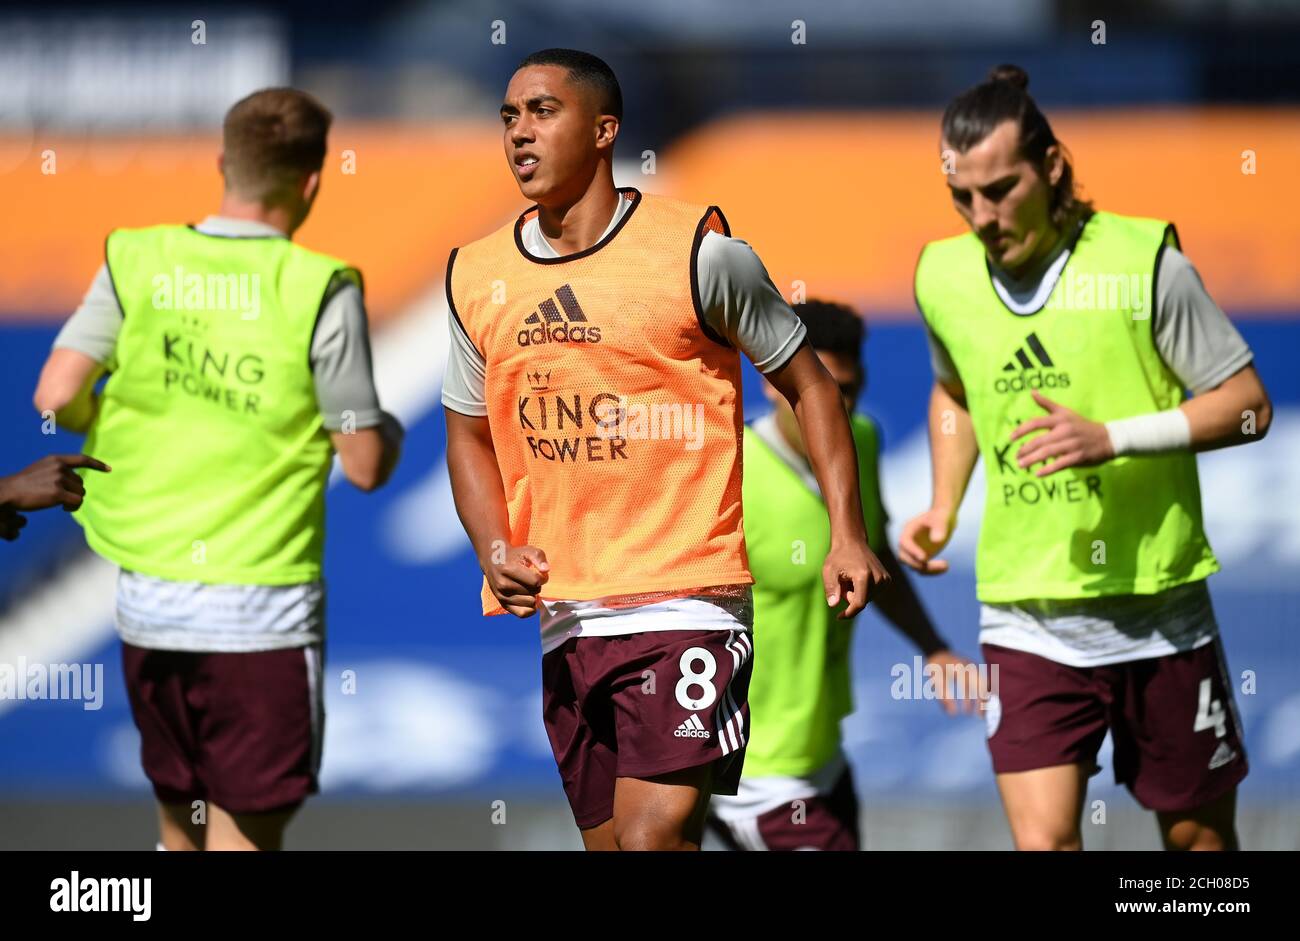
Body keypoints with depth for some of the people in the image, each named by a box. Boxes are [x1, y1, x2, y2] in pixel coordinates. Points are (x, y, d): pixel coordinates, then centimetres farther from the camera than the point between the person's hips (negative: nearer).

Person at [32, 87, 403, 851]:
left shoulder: (137, 263, 0)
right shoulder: (320, 291, -10)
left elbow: (57, 396, -6)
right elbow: (366, 465, -8)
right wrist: (391, 433, 15)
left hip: (148, 600, 4)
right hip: (259, 610, -4)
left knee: (181, 821, 18)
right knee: (246, 833, 0)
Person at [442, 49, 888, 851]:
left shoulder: (699, 251, -4)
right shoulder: (477, 276, 9)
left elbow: (809, 385, 4)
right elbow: (469, 433, 20)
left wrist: (847, 535, -6)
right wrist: (496, 552, 2)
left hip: (685, 598, -5)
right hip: (552, 618, 5)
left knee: (654, 835, -19)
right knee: (607, 839, 9)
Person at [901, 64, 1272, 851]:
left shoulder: (1144, 261, -11)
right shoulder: (943, 277, 2)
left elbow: (1247, 405, -8)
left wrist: (1113, 438, -20)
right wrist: (944, 506, 9)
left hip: (1158, 609, -2)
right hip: (1025, 622, 2)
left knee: (1198, 835, 9)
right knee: (1043, 841, -11)